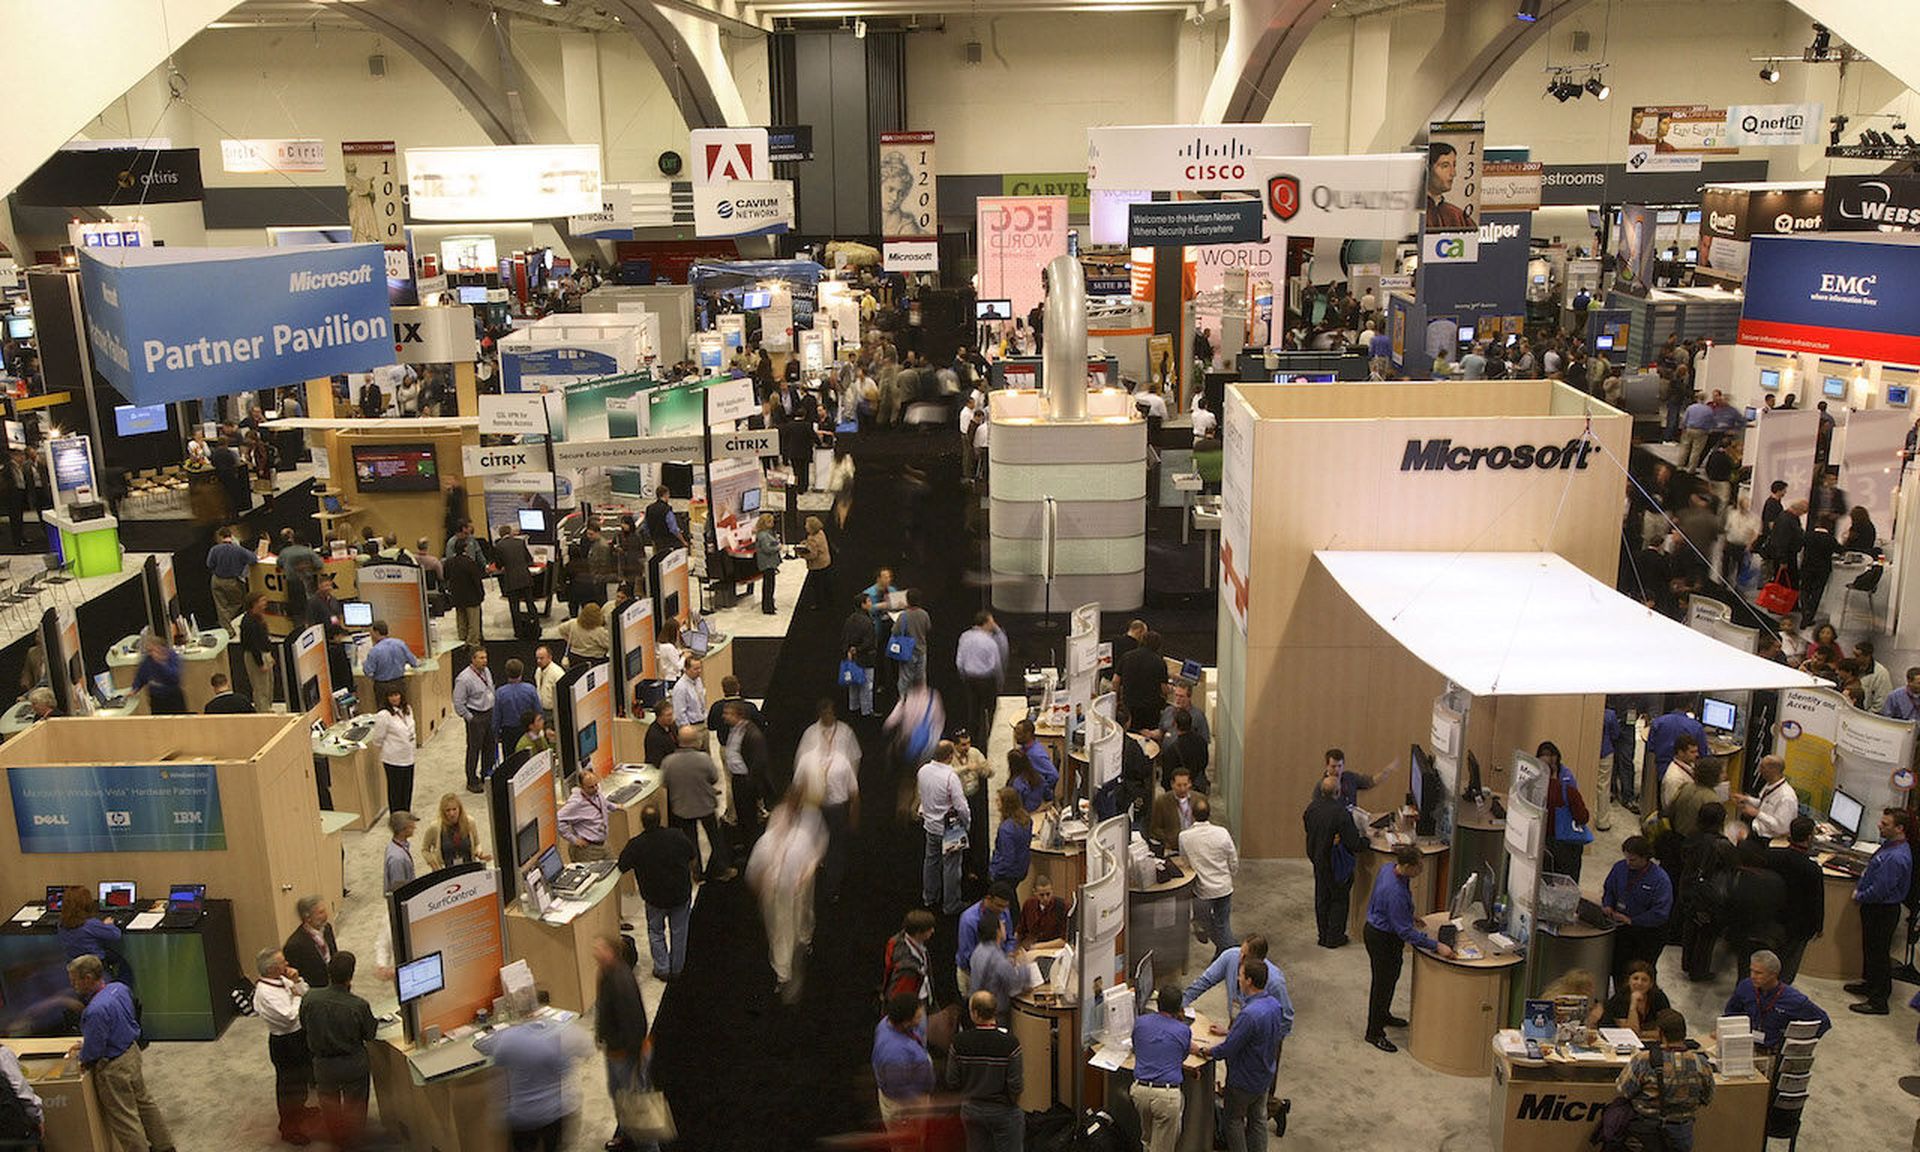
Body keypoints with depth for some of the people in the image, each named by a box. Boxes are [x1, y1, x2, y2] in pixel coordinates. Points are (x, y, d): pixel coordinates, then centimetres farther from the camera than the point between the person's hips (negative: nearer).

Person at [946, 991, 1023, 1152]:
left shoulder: (960, 1042, -16)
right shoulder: (1009, 1042, -23)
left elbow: (952, 1083, -8)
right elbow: (1015, 1085, -20)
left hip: (970, 1110, 2)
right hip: (1003, 1111, -2)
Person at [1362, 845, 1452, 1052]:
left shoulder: (1389, 870, -8)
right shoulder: (1395, 892, -37)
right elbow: (1405, 931, -30)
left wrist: (1410, 918, 18)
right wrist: (1437, 946, -29)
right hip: (1381, 939, -9)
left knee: (1391, 976, 26)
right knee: (1383, 982, 6)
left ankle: (1383, 1015, 48)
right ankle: (1374, 1033, 22)